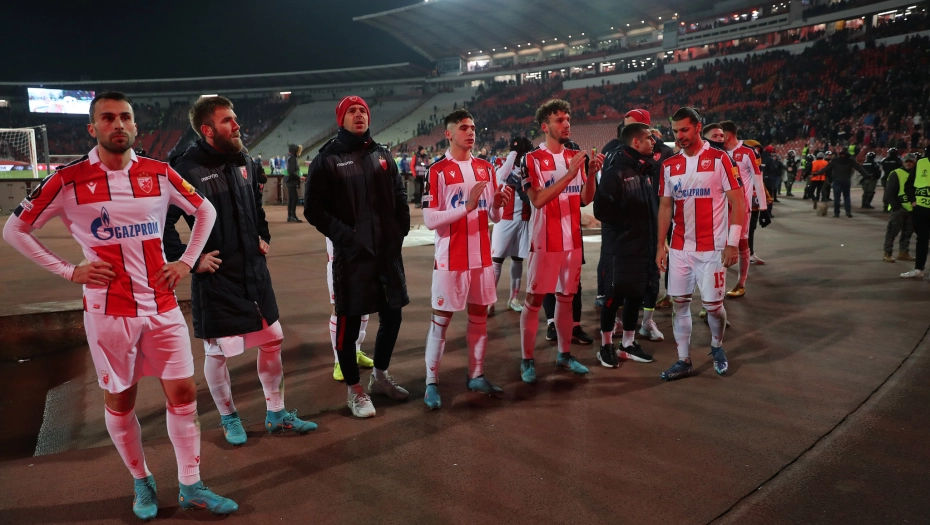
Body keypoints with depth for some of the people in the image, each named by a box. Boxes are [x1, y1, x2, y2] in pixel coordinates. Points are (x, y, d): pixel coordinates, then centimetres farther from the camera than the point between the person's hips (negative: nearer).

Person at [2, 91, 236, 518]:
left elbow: (205, 210, 15)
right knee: (120, 400, 10)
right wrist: (69, 271, -6)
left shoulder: (159, 174, 1)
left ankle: (191, 487, 18)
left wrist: (187, 261, 5)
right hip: (109, 310, -2)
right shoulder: (68, 181, -6)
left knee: (183, 392, 3)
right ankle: (142, 483, 31)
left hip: (162, 305, 2)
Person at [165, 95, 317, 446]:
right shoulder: (188, 170, -17)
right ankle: (228, 418, 30)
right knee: (216, 352, 8)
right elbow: (162, 222, -17)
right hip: (216, 277, -6)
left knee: (272, 340, 13)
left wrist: (264, 236, 12)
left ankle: (276, 413, 29)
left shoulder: (243, 161, 5)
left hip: (254, 271, 7)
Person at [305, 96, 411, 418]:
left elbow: (399, 195, 18)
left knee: (392, 315, 13)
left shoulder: (381, 155, 12)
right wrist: (344, 235, -13)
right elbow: (313, 208, -6)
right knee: (349, 322, 2)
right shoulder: (327, 160, -4)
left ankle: (380, 376, 34)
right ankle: (354, 390, 19)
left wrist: (401, 228, 5)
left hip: (388, 250, 6)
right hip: (352, 253, -5)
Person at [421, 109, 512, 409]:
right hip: (451, 259, -6)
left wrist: (498, 203, -10)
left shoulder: (486, 168, 10)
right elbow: (429, 220, -15)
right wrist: (467, 206, -22)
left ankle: (476, 376, 24)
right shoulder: (437, 171, -8)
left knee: (480, 314, 12)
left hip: (481, 257, 6)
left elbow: (493, 217, 13)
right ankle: (431, 383, 8)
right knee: (441, 318, 0)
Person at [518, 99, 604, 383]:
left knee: (566, 297, 12)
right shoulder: (533, 159, -8)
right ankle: (527, 360, 9)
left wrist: (592, 173, -9)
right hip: (545, 241, -5)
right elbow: (538, 200, -19)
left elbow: (586, 199, 8)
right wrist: (569, 174, -24)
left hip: (573, 240, 6)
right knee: (534, 299, 0)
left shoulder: (575, 156, 9)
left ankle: (564, 353, 24)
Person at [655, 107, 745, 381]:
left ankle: (717, 346, 30)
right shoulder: (669, 165, 7)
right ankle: (684, 360, 15)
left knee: (713, 304, 1)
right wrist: (660, 245, 6)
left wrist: (732, 243, -12)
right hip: (679, 248, 4)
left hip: (712, 249, -4)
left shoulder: (719, 159, -5)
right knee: (679, 303, 5)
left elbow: (737, 203, -6)